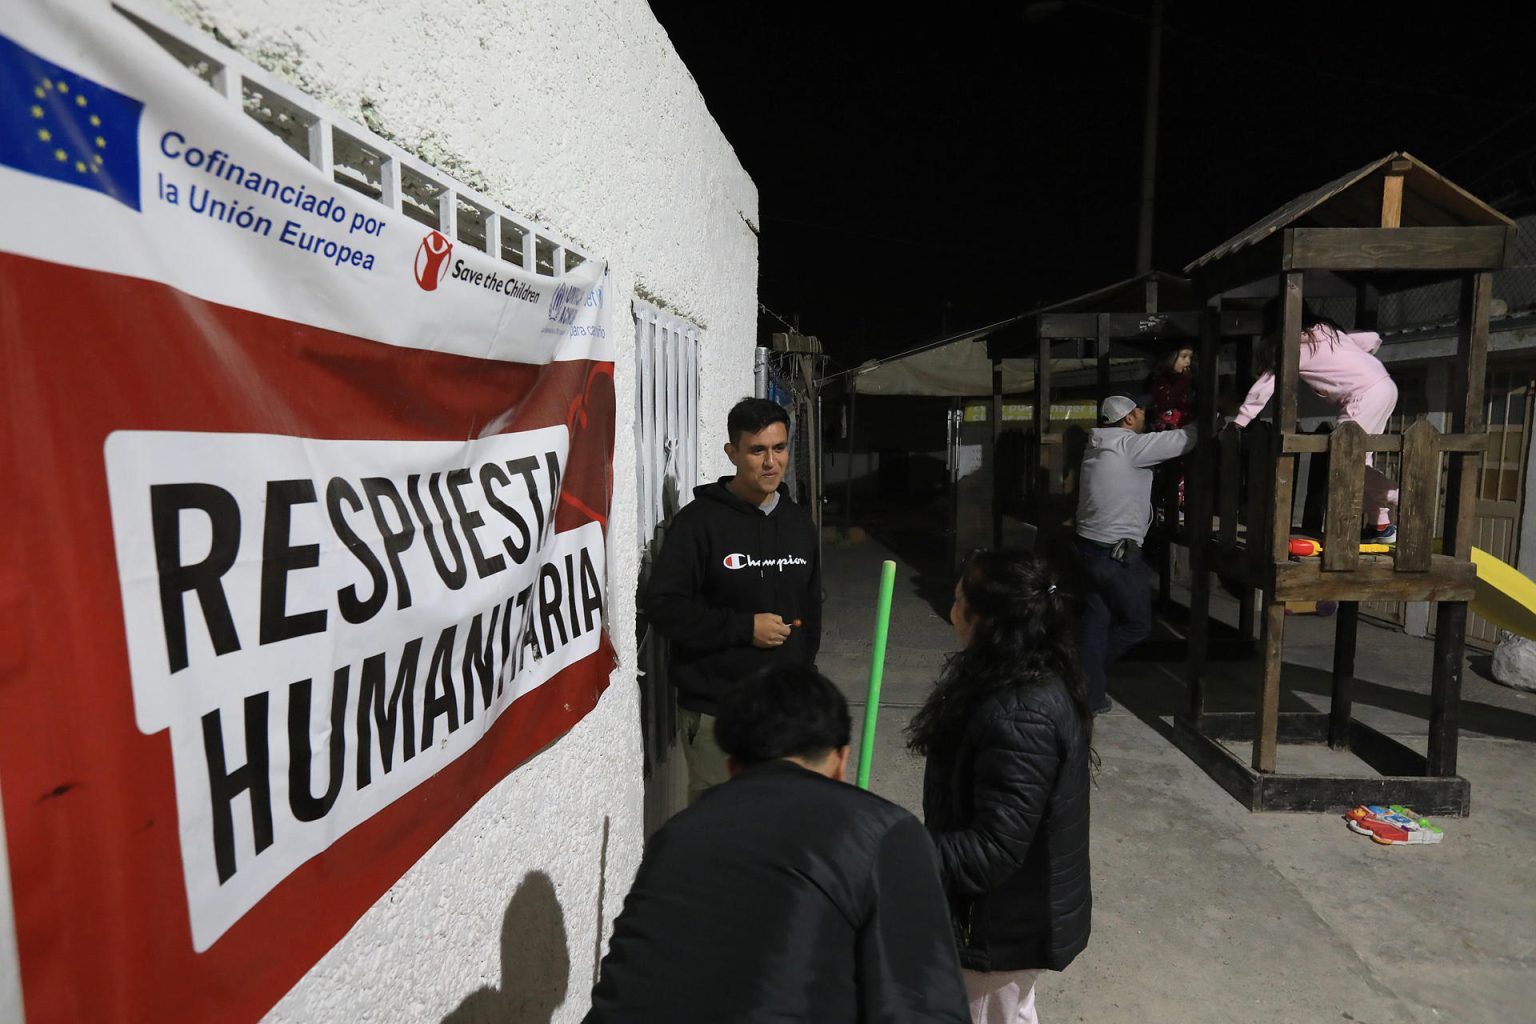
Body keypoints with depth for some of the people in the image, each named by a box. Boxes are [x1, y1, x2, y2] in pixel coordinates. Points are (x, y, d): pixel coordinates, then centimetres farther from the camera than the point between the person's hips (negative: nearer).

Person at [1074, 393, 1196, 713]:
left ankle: (1089, 694, 15)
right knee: (1138, 623, 10)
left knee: (1095, 621, 11)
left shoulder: (1097, 446, 11)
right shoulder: (1127, 445, -15)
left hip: (1089, 548, 8)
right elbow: (1182, 439, -11)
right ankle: (1092, 674, 15)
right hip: (1117, 555, -8)